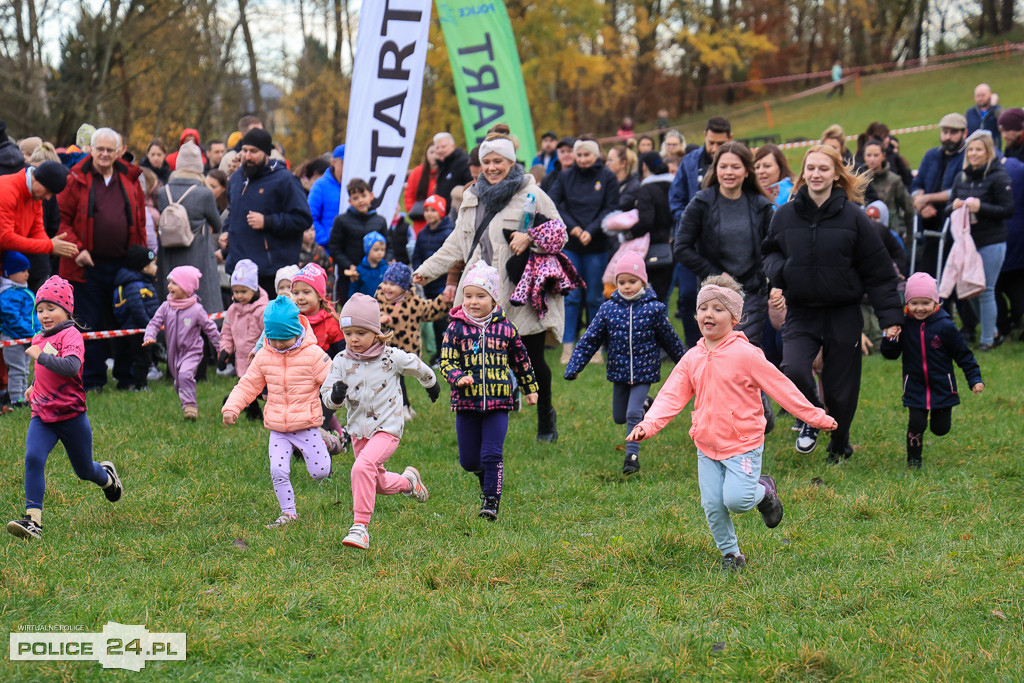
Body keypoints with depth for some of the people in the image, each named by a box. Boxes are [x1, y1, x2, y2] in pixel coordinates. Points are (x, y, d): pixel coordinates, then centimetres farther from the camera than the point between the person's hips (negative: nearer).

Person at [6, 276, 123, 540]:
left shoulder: (71, 335, -13)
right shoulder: (41, 339, 11)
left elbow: (71, 367, -33)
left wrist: (40, 356, -29)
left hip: (71, 416, -5)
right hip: (42, 416, 5)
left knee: (84, 471, 12)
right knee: (33, 458, -20)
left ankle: (107, 476, 49)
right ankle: (33, 520, -23)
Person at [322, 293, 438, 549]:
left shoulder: (392, 357, -11)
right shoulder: (341, 361, -4)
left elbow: (418, 368, 9)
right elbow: (326, 398, -6)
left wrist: (431, 384, 28)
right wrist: (335, 395, -30)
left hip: (387, 428, -5)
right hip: (358, 430, 5)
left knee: (363, 467, -29)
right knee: (379, 484, 19)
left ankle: (360, 526, -26)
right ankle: (408, 481, 51)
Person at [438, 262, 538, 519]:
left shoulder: (504, 328, 2)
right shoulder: (456, 329, 0)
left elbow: (521, 360, 15)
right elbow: (446, 361, -2)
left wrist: (529, 388, 22)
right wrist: (458, 378, -23)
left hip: (498, 402, -1)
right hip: (466, 401, 1)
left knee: (492, 454, -9)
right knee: (468, 459, 8)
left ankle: (491, 501, 0)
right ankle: (484, 476, 40)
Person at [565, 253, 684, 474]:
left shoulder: (653, 309, -8)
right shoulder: (609, 308, -4)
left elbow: (670, 340, 5)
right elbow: (589, 340, -2)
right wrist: (573, 368, -8)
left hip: (644, 371, -3)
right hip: (619, 372, 3)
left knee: (633, 414, -12)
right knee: (619, 417, 14)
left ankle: (632, 454, 2)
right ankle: (642, 405, 46)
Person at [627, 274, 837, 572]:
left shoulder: (745, 354, -10)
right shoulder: (692, 359, 4)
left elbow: (780, 387, -6)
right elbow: (672, 396, 2)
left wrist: (815, 417, -5)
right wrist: (648, 424, -14)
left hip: (743, 444, -4)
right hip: (707, 445, 4)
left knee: (736, 499, -16)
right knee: (712, 505, 1)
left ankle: (763, 491, 17)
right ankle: (730, 553, 21)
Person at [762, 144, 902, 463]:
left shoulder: (852, 216, -5)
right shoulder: (785, 215, 1)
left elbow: (878, 271, -1)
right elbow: (770, 252, 17)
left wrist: (890, 317, -6)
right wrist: (779, 269, -8)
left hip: (843, 316, -1)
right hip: (800, 314, 1)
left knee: (840, 389, 5)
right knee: (793, 370, -24)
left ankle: (840, 447, 33)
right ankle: (811, 419, 9)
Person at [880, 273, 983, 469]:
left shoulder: (945, 326, -11)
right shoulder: (904, 326, -6)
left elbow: (963, 354, -2)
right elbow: (890, 354, -1)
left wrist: (975, 379, -6)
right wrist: (890, 339, -21)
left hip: (942, 386, 0)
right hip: (915, 387, 0)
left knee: (941, 429, 7)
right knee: (916, 423, -13)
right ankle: (913, 459, 10)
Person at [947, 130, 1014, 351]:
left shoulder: (998, 177, -8)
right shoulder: (962, 177, 11)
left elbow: (1008, 210, -11)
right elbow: (948, 208, 16)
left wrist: (980, 208, -21)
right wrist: (954, 206, -7)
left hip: (991, 243, -6)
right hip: (967, 241, 7)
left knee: (985, 291, -3)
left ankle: (987, 339, 8)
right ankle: (993, 333, 27)